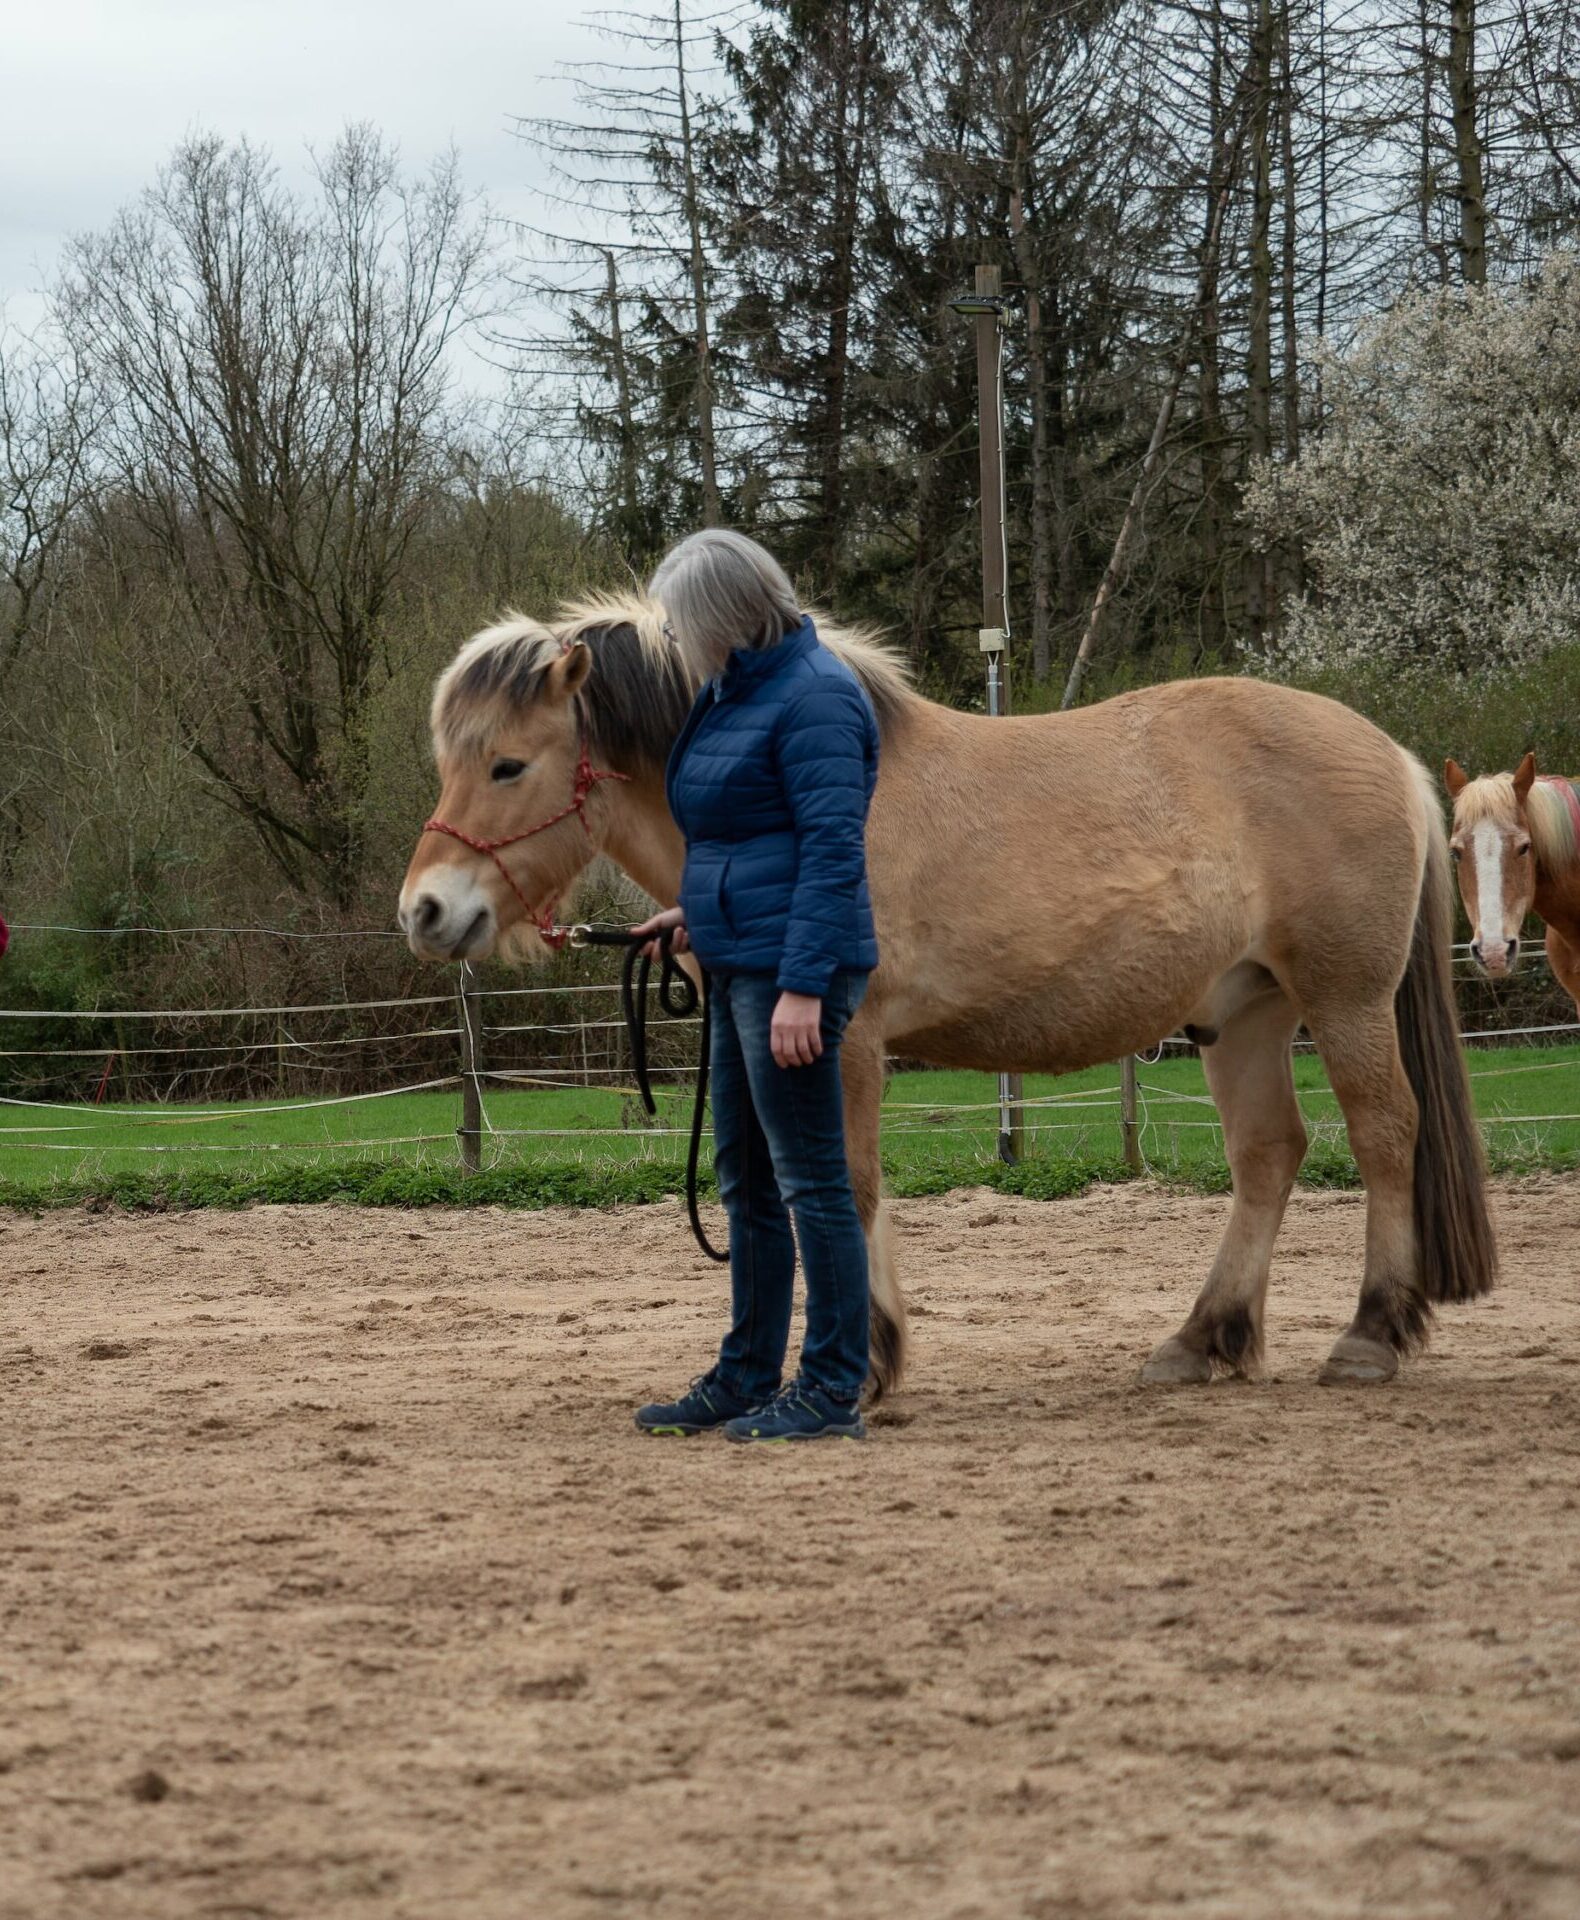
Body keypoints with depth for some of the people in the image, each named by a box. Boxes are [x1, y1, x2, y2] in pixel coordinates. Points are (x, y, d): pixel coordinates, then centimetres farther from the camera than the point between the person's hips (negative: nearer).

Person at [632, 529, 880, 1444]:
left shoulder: (814, 697, -16)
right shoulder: (738, 691, 14)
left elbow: (833, 850, -21)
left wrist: (802, 986, -25)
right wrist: (699, 912, 18)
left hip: (790, 970, -11)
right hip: (742, 964, 11)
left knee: (811, 1180, -5)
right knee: (747, 1182, 16)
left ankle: (835, 1392, 0)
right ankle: (747, 1377, 25)